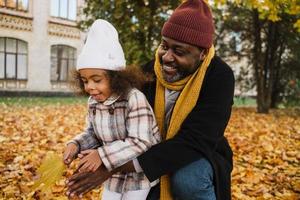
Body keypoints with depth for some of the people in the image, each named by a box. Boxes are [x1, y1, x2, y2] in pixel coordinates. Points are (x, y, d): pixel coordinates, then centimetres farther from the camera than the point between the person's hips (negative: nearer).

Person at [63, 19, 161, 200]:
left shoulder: (135, 99, -28)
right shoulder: (94, 103, -5)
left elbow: (139, 142, -31)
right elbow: (93, 133, 9)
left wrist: (102, 155, -35)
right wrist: (76, 145, -11)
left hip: (141, 175, -6)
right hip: (115, 175, 7)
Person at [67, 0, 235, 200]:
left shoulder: (219, 77, -23)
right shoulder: (149, 71, -11)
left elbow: (195, 142, -33)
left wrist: (117, 166, -39)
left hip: (199, 158, -3)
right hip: (154, 163, 3)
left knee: (186, 180, -32)